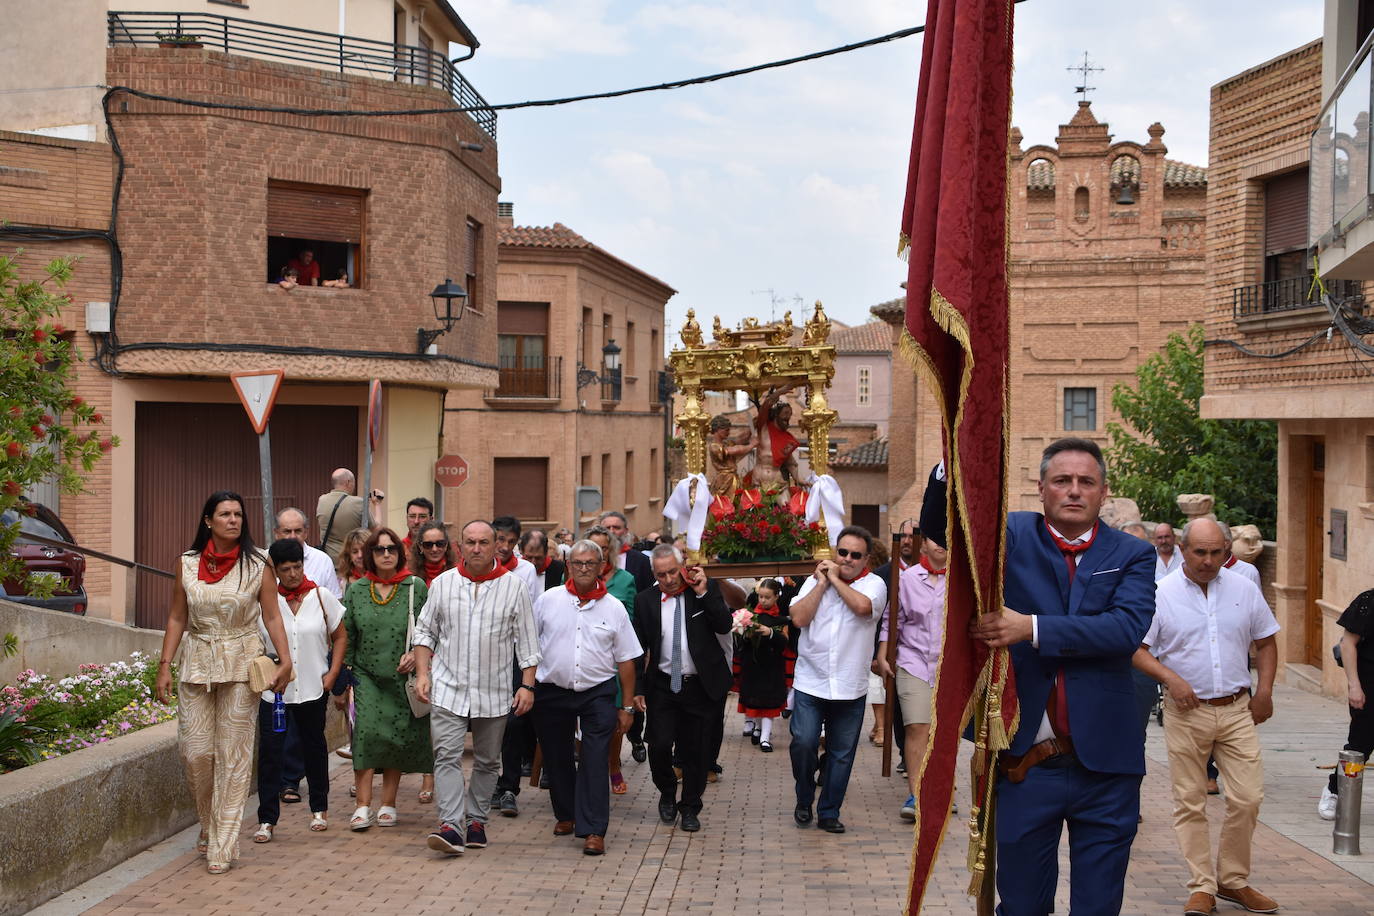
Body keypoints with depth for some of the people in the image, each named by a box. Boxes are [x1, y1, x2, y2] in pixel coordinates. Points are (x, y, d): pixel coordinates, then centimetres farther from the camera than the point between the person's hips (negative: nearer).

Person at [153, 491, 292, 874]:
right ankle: (209, 826, 27)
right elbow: (177, 618, 8)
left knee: (233, 756, -1)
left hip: (242, 665, -2)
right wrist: (164, 665, 2)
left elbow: (272, 616, -1)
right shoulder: (188, 564, 4)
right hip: (197, 663, 2)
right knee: (196, 751, 1)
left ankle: (223, 845, 5)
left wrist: (285, 659, -11)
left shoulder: (257, 565, -1)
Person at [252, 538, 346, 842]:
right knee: (269, 752, -4)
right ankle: (267, 820, 4)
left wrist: (332, 674, -1)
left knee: (314, 748, 14)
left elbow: (340, 637, 8)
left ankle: (319, 810, 29)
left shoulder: (321, 597, 0)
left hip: (313, 689, 1)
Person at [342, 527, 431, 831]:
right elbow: (345, 635, 9)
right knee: (366, 731, -13)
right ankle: (363, 806, -9)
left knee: (398, 737, 2)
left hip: (403, 677, 0)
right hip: (366, 675, 0)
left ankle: (388, 804, 14)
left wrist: (416, 653, -12)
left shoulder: (416, 587, 2)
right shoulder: (355, 591, 6)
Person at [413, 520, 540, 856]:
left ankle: (476, 820, 24)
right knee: (447, 756, -11)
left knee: (487, 761, 10)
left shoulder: (513, 587, -1)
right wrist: (422, 673, -1)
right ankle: (451, 825, -14)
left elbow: (527, 642, 2)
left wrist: (527, 685, -5)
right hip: (448, 688, 0)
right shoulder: (443, 583, 3)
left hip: (494, 692, 0)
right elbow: (425, 631, 10)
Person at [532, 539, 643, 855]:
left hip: (598, 694, -1)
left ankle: (593, 830, -7)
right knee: (556, 758, 11)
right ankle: (565, 814, 31)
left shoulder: (613, 608, 2)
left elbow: (626, 660, 5)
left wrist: (627, 706, 4)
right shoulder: (548, 600, 2)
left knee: (594, 761, -8)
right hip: (552, 691, 1)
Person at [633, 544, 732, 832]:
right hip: (662, 686, 1)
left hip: (699, 686, 0)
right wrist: (638, 688, 1)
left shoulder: (707, 589, -2)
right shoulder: (646, 600, 0)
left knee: (695, 751, 6)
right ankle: (667, 794, 21)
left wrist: (703, 592, -19)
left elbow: (724, 627, -13)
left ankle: (690, 808, 25)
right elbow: (639, 647, 4)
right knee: (659, 745, -8)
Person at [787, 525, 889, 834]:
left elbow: (863, 606, -22)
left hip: (850, 688, 0)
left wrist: (835, 579, -7)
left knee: (842, 753, 7)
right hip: (810, 682, 0)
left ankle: (829, 813, 22)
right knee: (803, 743, -10)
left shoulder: (874, 584, 1)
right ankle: (804, 800, 15)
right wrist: (822, 582, -5)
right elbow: (798, 618, -6)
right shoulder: (814, 581, 6)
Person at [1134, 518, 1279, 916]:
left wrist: (1264, 692, 6)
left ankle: (1233, 880, 18)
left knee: (1247, 798, 0)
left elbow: (1266, 641, 15)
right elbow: (1137, 649, -2)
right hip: (1186, 711, -2)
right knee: (1190, 803, 2)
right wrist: (1170, 678, -16)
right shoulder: (1161, 594, -3)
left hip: (1237, 709, 2)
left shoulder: (1244, 589, 5)